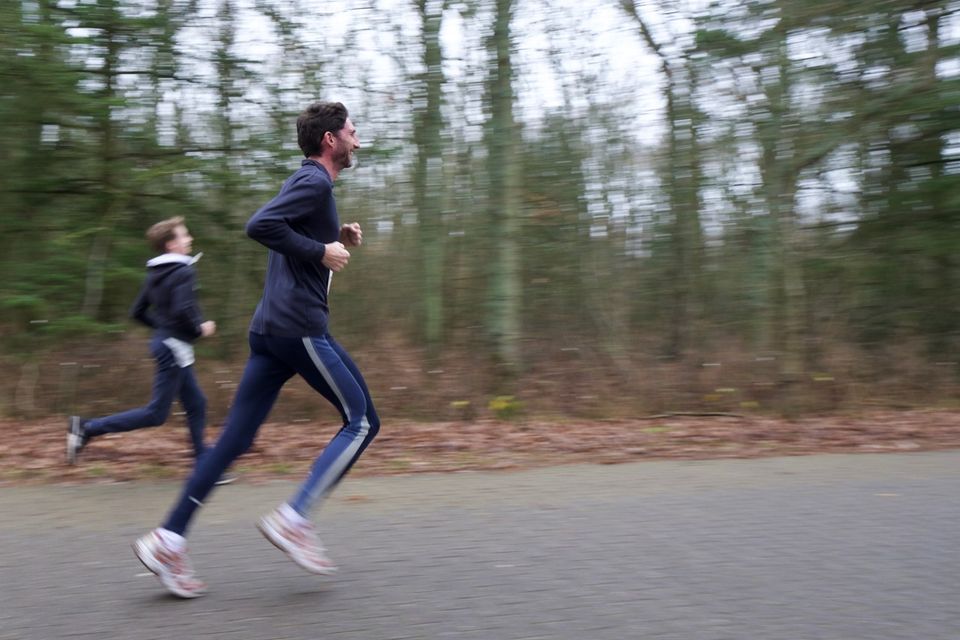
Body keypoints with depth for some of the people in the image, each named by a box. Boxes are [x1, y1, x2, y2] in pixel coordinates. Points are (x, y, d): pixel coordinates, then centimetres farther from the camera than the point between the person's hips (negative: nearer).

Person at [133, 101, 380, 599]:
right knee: (362, 422, 1)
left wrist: (338, 236, 16)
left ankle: (168, 541, 8)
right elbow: (260, 225, -21)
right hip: (299, 327, -9)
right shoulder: (314, 181, -7)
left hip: (270, 329, 9)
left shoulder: (309, 182, 22)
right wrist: (322, 252, -15)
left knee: (234, 439, 7)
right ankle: (293, 519, -5)